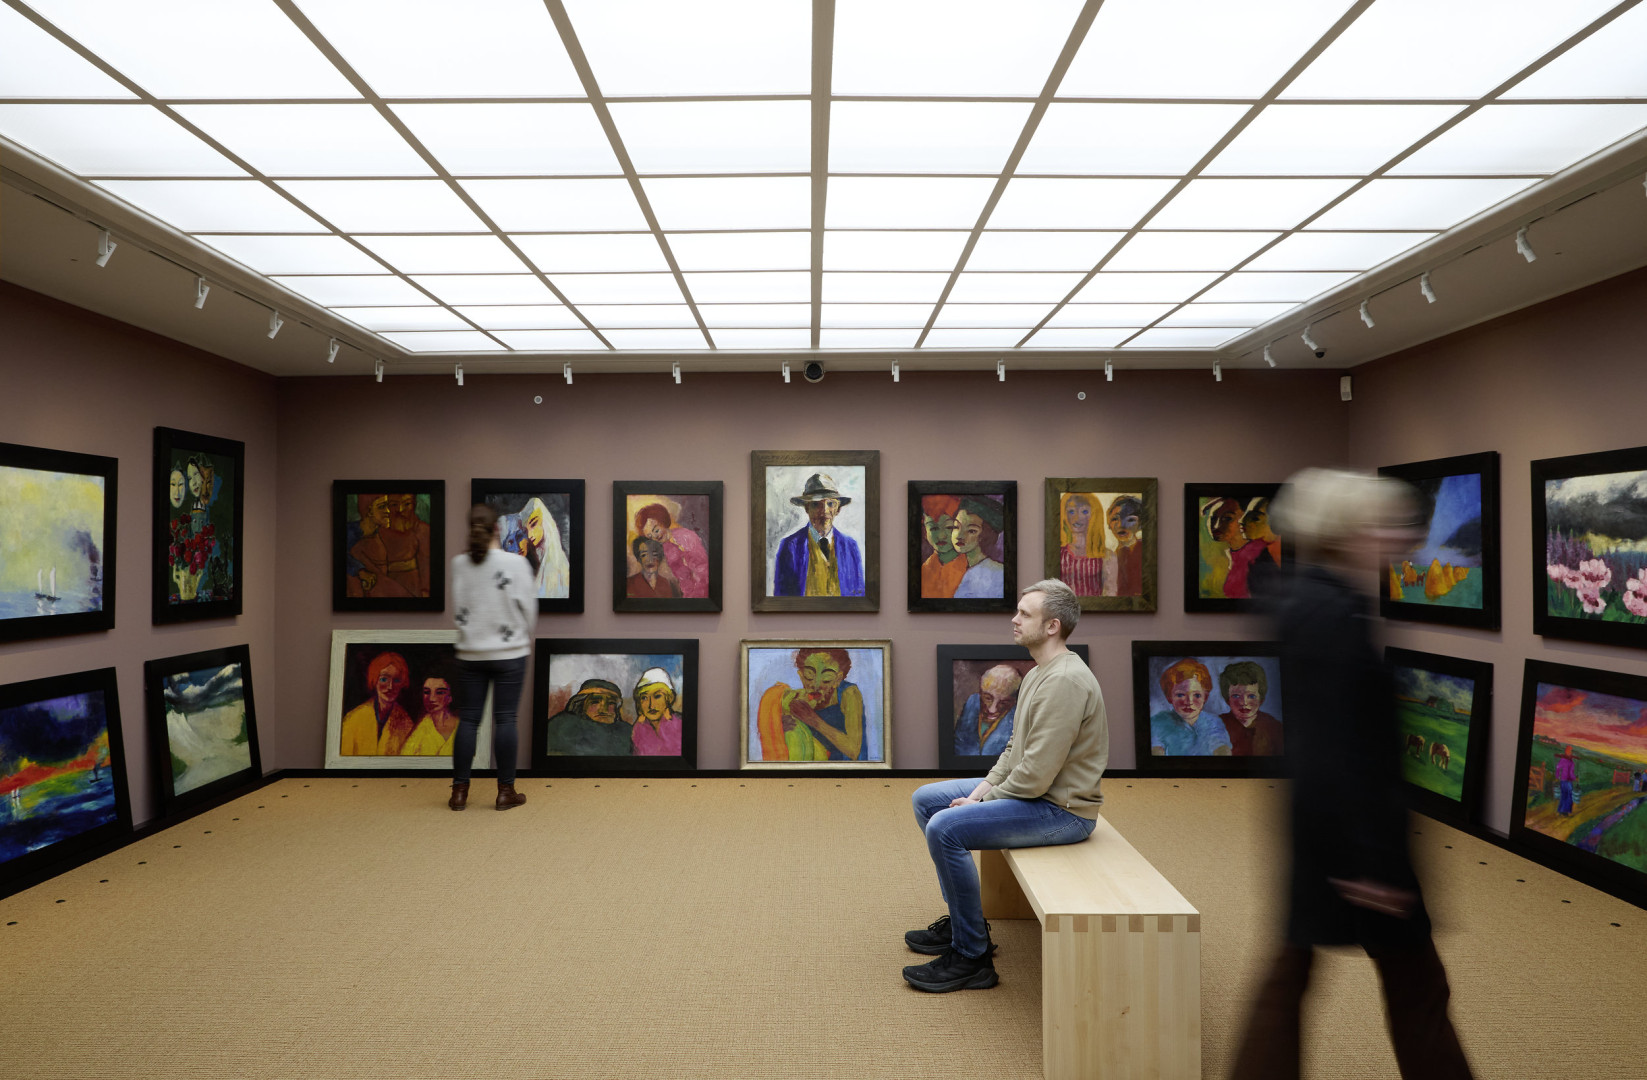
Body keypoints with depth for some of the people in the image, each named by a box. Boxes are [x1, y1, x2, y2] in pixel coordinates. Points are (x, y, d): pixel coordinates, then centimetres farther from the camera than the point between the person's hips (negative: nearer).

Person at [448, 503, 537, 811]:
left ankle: (459, 791, 15)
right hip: (509, 652, -3)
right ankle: (506, 791, 10)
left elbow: (458, 608, 3)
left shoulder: (459, 564, -2)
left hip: (470, 653, 3)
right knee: (505, 720, 3)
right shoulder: (515, 562, -10)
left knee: (468, 720, 9)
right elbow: (529, 607, -4)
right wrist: (525, 638, 14)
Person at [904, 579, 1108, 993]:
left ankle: (972, 957, -9)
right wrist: (982, 788, 2)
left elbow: (1037, 774, -27)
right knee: (926, 799, 12)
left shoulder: (1064, 681, -24)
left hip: (1062, 810, -11)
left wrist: (982, 801, -13)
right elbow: (1016, 749, 16)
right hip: (1030, 791, 11)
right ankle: (962, 919, 21)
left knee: (945, 828, -25)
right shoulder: (1039, 673, 11)